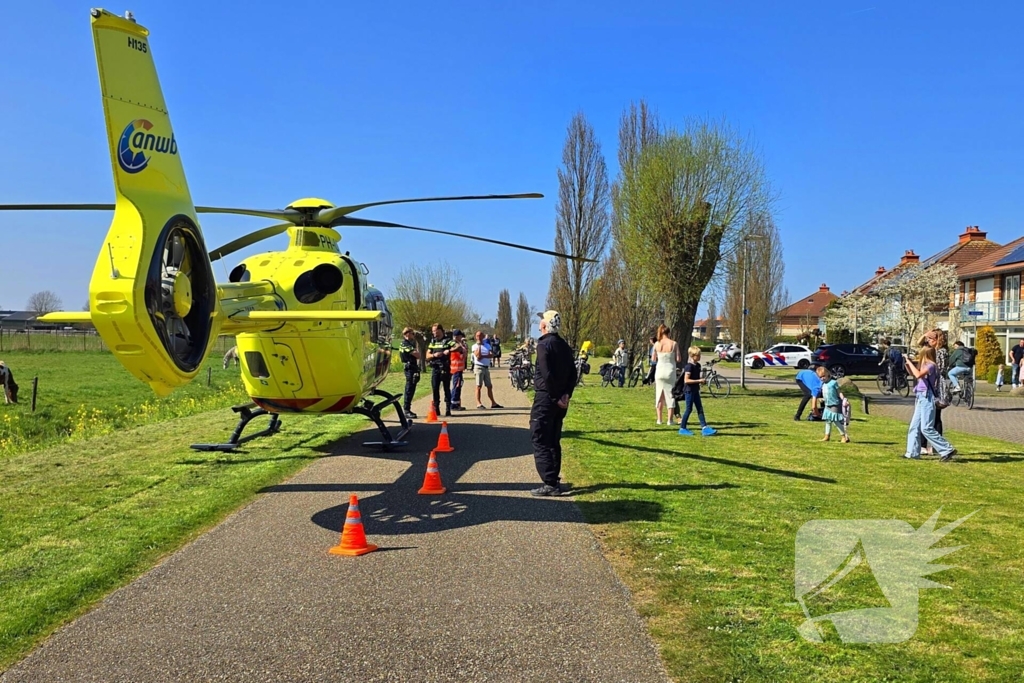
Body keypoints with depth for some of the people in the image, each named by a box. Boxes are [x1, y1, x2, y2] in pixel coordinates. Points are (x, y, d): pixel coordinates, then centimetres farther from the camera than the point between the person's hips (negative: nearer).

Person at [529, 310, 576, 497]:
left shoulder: (544, 345, -14)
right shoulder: (564, 346, 11)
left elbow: (547, 375, -22)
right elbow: (573, 373, 8)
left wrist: (556, 397, -15)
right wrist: (566, 394, 1)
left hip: (545, 399, -8)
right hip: (559, 400, 8)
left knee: (541, 443, -3)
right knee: (553, 441, 15)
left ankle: (550, 485, -7)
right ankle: (554, 481, 19)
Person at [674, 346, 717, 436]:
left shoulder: (698, 365, 9)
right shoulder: (689, 366, -18)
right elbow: (686, 380, -24)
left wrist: (702, 380, 2)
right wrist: (699, 381, -23)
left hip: (695, 391, 9)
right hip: (689, 391, -9)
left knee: (700, 409, 7)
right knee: (689, 409, -2)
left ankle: (704, 428, 8)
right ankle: (682, 429, 8)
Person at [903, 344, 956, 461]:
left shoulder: (931, 365, -13)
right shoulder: (924, 365, 14)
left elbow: (918, 375, -28)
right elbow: (912, 374, 28)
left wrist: (909, 362, -17)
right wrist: (906, 363, 13)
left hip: (927, 398, -10)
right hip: (921, 398, 10)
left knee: (926, 428, -10)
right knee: (914, 427, 9)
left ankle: (948, 450, -5)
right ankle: (913, 453, 13)